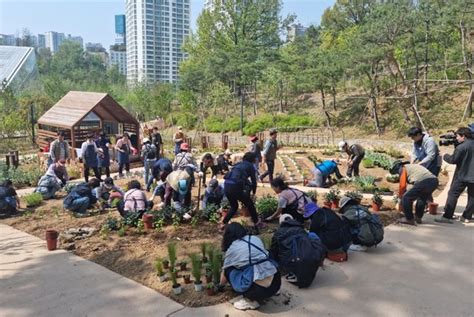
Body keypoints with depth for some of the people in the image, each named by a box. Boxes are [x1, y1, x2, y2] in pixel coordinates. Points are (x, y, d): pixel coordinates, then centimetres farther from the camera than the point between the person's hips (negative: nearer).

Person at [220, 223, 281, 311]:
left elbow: (223, 281, 18)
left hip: (259, 289, -6)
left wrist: (221, 284, 42)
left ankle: (250, 301, 7)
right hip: (276, 283, 6)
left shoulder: (231, 249, 6)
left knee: (229, 270, 12)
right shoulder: (256, 238, 15)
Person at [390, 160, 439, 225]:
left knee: (406, 198, 4)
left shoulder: (403, 169, 13)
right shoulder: (414, 166, 36)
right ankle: (418, 217, 37)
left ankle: (409, 219, 8)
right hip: (434, 180, 9)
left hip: (424, 182, -9)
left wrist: (400, 195, 21)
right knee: (422, 198, 33)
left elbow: (403, 185, 5)